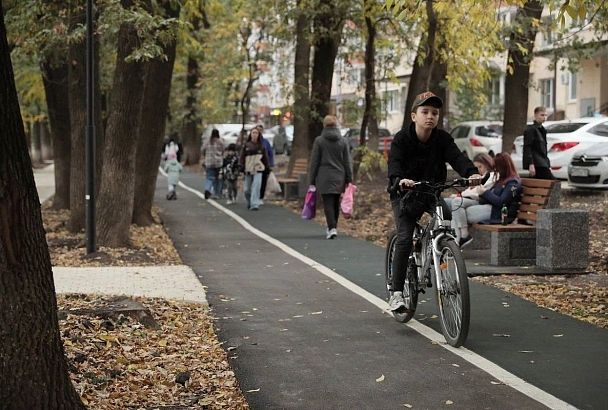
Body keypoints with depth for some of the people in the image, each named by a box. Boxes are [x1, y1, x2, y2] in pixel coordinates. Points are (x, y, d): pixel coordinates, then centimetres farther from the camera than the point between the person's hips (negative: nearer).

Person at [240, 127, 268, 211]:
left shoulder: (261, 146, 5)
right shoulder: (246, 145, 3)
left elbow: (265, 158, 12)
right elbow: (242, 157, 3)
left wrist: (265, 167, 7)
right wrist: (242, 167, -6)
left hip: (258, 170, -1)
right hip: (248, 170, 1)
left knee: (256, 187, -16)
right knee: (247, 189, 7)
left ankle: (255, 204, -18)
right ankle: (249, 203, 32)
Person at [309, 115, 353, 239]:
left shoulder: (319, 141, -3)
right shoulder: (343, 141, 4)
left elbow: (314, 162, -2)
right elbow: (348, 162, 5)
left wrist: (312, 180, 3)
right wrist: (349, 179, 10)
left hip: (324, 178, -3)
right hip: (339, 178, 3)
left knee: (328, 203, -5)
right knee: (336, 203, 14)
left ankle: (332, 228, -18)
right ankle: (333, 227, 23)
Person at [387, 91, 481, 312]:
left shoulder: (442, 138, -9)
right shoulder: (402, 139, -16)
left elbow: (457, 157, -25)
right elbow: (394, 163, -30)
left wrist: (472, 172, -47)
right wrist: (400, 180, -54)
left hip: (432, 192, 3)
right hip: (405, 194, -3)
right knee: (404, 239, -17)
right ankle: (397, 292, -12)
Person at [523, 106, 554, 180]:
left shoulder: (542, 130, 21)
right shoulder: (531, 129, -6)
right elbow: (527, 148, -13)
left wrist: (548, 165, 20)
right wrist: (531, 164, -22)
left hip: (542, 164, 9)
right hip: (536, 164, -9)